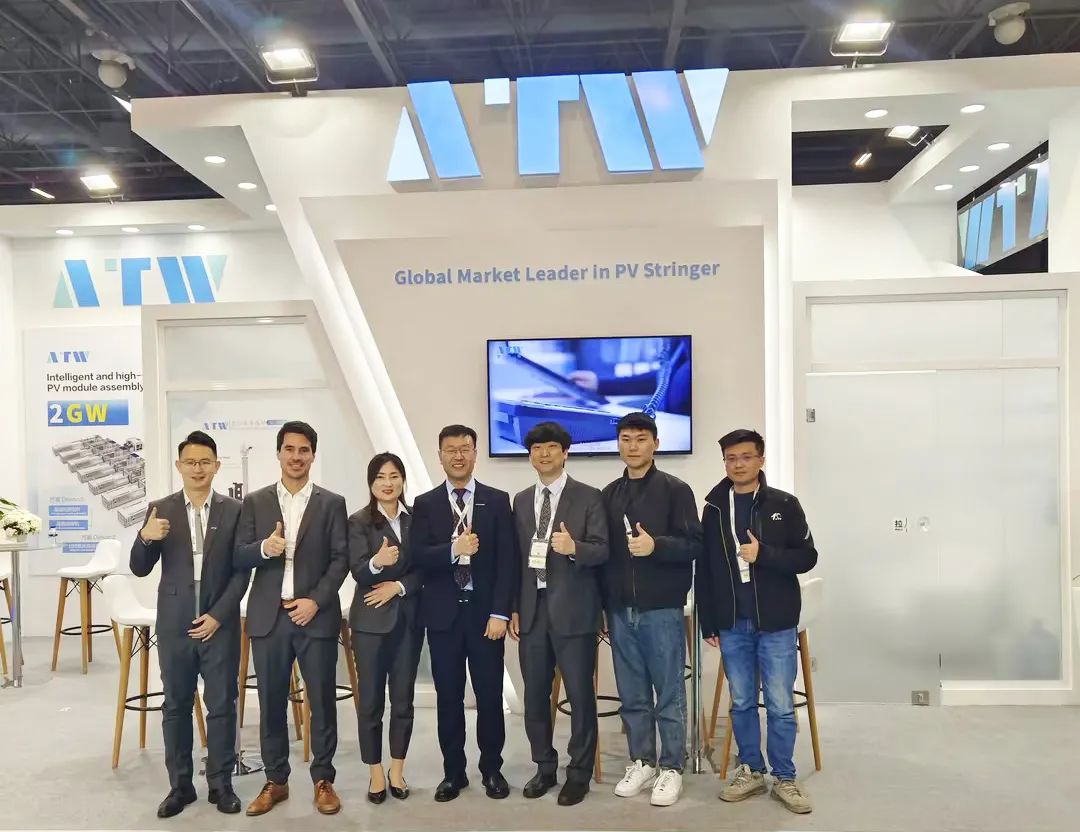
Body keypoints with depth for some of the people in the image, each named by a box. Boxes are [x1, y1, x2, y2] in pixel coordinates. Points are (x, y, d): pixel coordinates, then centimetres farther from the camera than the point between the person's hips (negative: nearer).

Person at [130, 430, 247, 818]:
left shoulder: (234, 510, -1)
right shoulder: (160, 510, 2)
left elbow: (242, 571, -2)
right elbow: (139, 569, 1)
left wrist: (218, 615, -10)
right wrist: (145, 537, -19)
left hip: (220, 624, -1)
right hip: (174, 625, 1)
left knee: (222, 706, 6)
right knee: (176, 707, 11)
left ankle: (221, 783, 19)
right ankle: (180, 785, 24)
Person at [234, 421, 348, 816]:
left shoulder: (332, 503, 3)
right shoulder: (255, 501, 7)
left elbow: (341, 560, -1)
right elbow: (239, 557, 3)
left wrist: (316, 601, -12)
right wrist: (264, 548, -18)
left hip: (316, 615, -1)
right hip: (269, 617, 2)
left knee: (322, 701, 4)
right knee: (271, 702, 10)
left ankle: (323, 780, 19)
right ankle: (275, 780, 24)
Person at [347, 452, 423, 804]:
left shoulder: (415, 519, 4)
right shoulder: (359, 522, -4)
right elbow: (359, 573, -14)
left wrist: (398, 586, -12)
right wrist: (377, 562, -34)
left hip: (408, 618, 3)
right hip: (371, 620, -2)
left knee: (403, 699, 9)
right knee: (370, 701, 4)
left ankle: (397, 771, 23)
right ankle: (376, 773, 18)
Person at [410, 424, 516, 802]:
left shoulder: (497, 500, 2)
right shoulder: (425, 504, 4)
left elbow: (506, 560, -2)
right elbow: (417, 557, -6)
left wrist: (500, 613, -9)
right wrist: (453, 549, -24)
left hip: (484, 611, 0)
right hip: (443, 613, 1)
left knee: (490, 695, 7)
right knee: (448, 697, 9)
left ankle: (492, 768, 24)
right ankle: (453, 771, 24)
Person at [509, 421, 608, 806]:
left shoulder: (588, 497, -3)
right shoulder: (521, 500, 11)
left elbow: (602, 550, -9)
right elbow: (516, 556, 10)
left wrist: (574, 548, -29)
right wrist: (514, 607, 7)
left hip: (572, 610, -4)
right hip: (532, 610, 4)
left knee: (580, 695, 4)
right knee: (534, 696, 12)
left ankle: (578, 773, 20)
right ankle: (544, 766, 29)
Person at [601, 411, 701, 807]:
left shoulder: (675, 489, -3)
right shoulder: (609, 495, 10)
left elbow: (694, 544, -8)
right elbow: (604, 550, 12)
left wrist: (655, 545, -25)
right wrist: (604, 604, 9)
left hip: (662, 609, -4)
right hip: (620, 610, 4)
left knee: (669, 693, 5)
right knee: (632, 695, 12)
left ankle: (671, 768, 17)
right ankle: (641, 762, 25)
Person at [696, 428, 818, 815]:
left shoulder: (784, 504, -3)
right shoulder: (714, 508, 4)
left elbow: (807, 556, -4)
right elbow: (704, 569, 5)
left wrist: (764, 554, -20)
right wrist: (708, 623, 4)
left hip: (776, 624, -2)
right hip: (732, 625, 2)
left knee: (780, 706, 5)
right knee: (741, 703, 12)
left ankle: (784, 778, 20)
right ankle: (751, 772, 26)